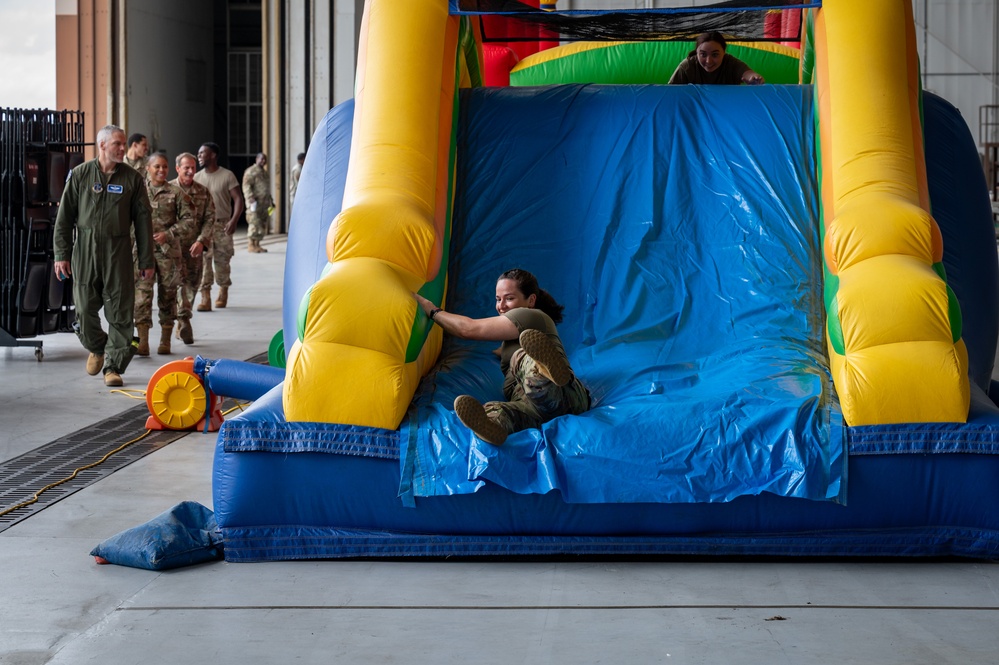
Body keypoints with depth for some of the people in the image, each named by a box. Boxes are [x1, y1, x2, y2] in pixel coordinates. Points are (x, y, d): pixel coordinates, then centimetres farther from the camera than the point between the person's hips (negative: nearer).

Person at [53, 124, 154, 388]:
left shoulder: (132, 178, 5)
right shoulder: (80, 175, 3)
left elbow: (143, 220, 6)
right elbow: (64, 217, 4)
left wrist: (146, 260, 4)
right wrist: (61, 254, -2)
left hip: (118, 252, 0)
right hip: (85, 250, 0)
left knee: (120, 312, -2)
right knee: (85, 308, 4)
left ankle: (113, 366, 6)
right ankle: (97, 348, 32)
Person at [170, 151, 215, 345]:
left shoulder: (203, 192, 8)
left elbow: (210, 218, 3)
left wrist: (202, 241, -10)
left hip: (195, 247, 4)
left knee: (193, 284, 8)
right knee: (180, 280, -17)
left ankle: (181, 327, 21)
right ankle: (184, 320, -26)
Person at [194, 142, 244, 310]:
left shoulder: (227, 176, -3)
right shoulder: (197, 178, 8)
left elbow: (238, 199, -6)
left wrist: (233, 221, -19)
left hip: (222, 225, -2)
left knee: (222, 261, 5)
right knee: (203, 260, -11)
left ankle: (223, 291, 30)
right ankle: (205, 298, -14)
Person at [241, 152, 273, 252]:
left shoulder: (265, 172, 22)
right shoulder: (251, 171, -5)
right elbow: (246, 186, -13)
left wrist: (271, 201, 23)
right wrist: (251, 199, -22)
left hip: (264, 202, 8)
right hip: (255, 202, -8)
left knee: (263, 224, 5)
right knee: (255, 223, -11)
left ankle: (257, 244, 11)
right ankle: (251, 246, -7)